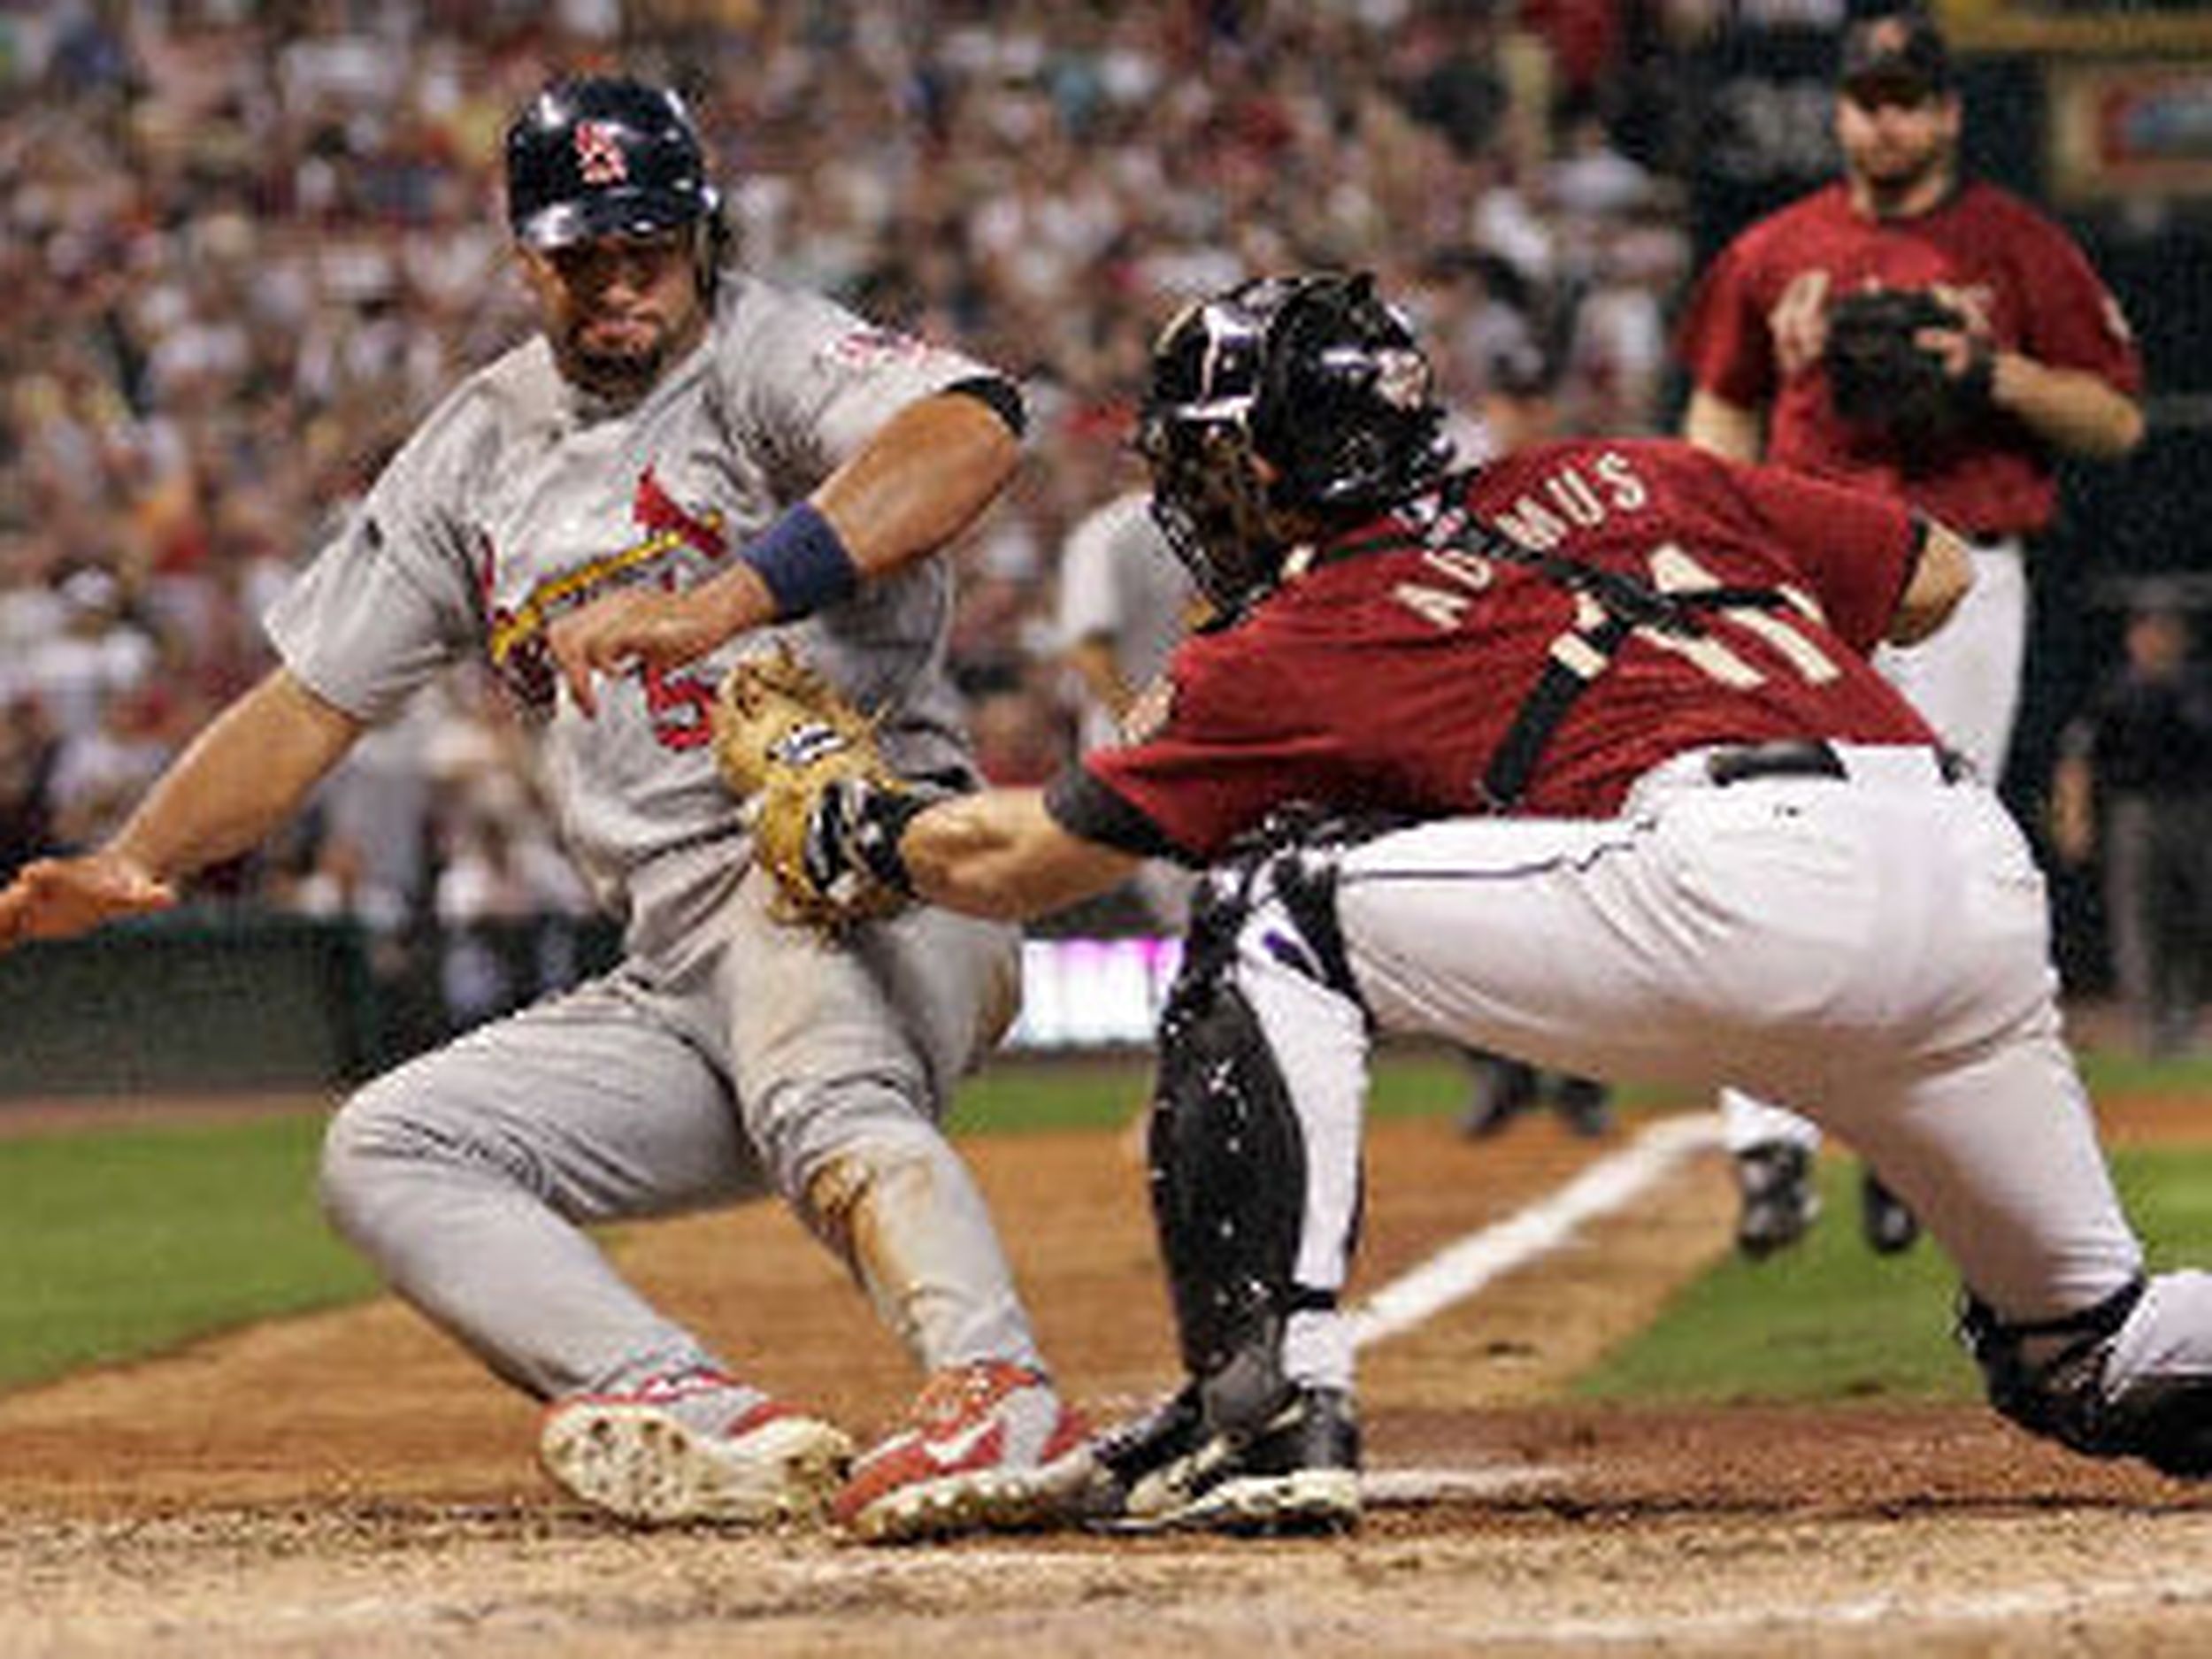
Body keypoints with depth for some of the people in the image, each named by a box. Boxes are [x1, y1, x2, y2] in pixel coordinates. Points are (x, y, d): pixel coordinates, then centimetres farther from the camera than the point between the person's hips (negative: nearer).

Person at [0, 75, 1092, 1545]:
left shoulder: (761, 356, -2)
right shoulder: (479, 452, 17)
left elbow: (971, 431, -25)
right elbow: (310, 703, 19)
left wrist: (717, 604, -35)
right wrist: (126, 867, 2)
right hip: (678, 970, 8)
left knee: (815, 1085, -37)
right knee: (387, 1151, -7)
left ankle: (998, 1391, -59)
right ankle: (712, 1422, -28)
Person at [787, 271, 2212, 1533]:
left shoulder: (1302, 643, 16)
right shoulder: (1631, 477, 29)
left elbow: (1012, 861, 25)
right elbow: (1938, 572, 35)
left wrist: (850, 820, 44)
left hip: (1747, 884, -6)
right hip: (1991, 884, 6)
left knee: (1277, 910, 8)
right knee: (2082, 1354, 24)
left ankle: (1271, 1400, -1)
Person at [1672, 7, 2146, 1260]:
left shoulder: (2021, 251, 3)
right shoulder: (1775, 254, 11)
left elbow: (2117, 419, 2)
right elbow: (1722, 406, 21)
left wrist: (1995, 371, -14)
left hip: (1960, 586, -2)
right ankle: (1774, 1149, -13)